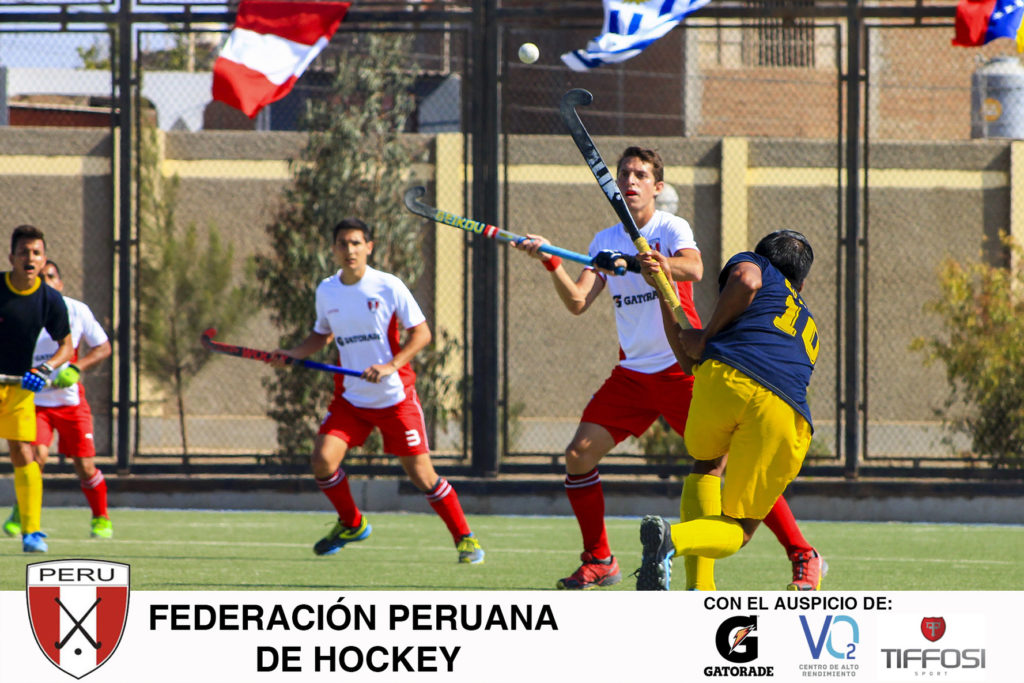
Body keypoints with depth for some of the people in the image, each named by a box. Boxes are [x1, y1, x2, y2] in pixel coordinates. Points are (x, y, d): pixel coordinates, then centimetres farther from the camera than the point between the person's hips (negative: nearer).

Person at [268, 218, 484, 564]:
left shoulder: (388, 287, -10)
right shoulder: (326, 292, 3)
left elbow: (421, 332, -7)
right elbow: (322, 334, 20)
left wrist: (391, 365, -20)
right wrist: (292, 353, 3)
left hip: (395, 396, -4)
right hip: (350, 398, 4)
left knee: (421, 473, -6)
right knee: (323, 458, -13)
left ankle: (464, 538, 12)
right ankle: (351, 523, 13)